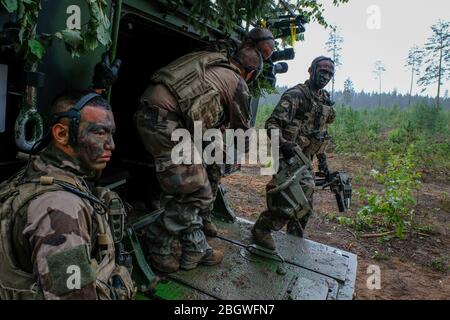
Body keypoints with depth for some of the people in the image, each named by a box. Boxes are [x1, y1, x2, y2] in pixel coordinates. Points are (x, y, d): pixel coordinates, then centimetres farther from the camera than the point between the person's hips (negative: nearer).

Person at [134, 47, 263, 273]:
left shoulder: (213, 67, 25)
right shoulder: (237, 83, 3)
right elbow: (242, 129, 14)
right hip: (165, 121, -9)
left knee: (191, 189, 14)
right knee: (193, 193, 0)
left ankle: (195, 251, 23)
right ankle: (156, 247, 15)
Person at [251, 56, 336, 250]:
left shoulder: (325, 101, 15)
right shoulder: (296, 95, -11)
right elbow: (272, 124, -19)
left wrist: (322, 159, 19)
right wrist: (283, 143, -36)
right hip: (287, 155, -8)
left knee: (305, 204, 12)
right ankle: (263, 228, -11)